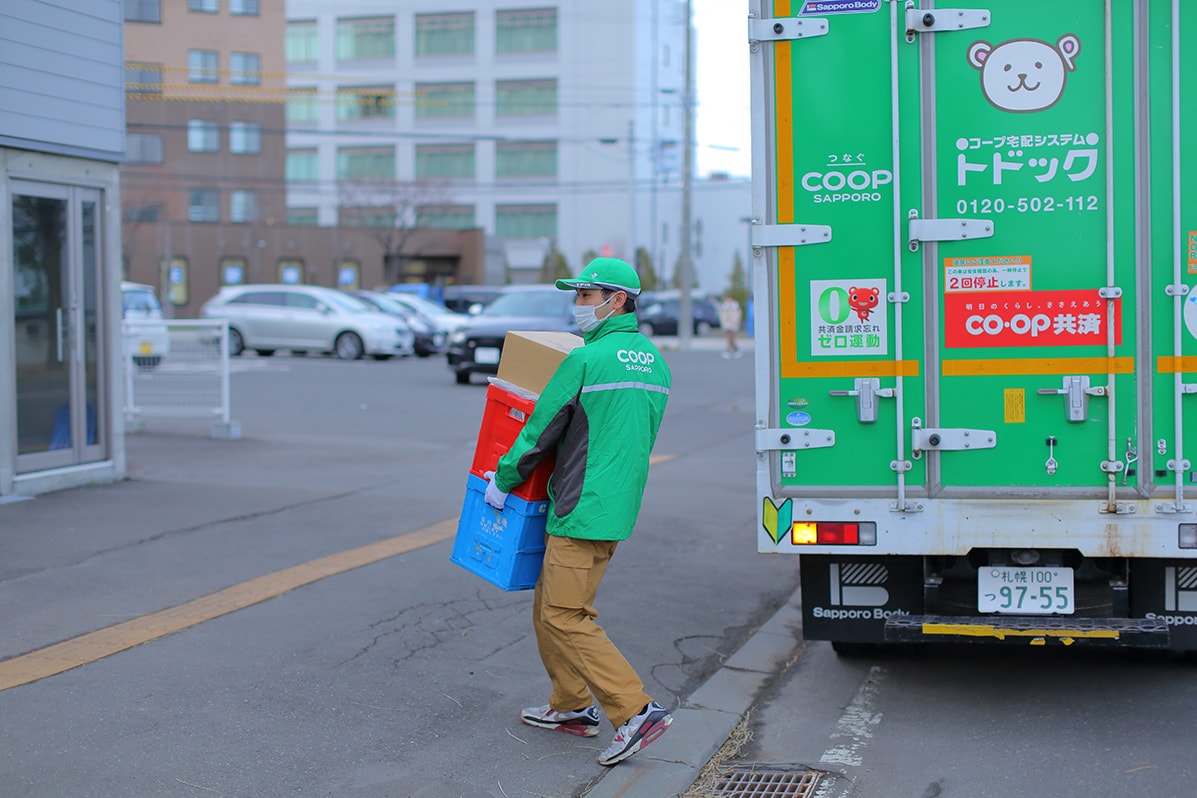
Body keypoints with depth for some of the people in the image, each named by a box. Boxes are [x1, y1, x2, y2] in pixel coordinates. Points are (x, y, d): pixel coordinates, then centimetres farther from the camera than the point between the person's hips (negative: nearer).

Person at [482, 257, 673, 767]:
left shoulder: (587, 360, -16)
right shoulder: (655, 362, 11)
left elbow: (541, 429, -10)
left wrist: (501, 479, 2)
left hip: (582, 510, -9)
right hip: (618, 506, 9)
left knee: (565, 617, -5)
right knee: (549, 605, 18)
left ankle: (637, 711, -8)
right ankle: (571, 707, 25)